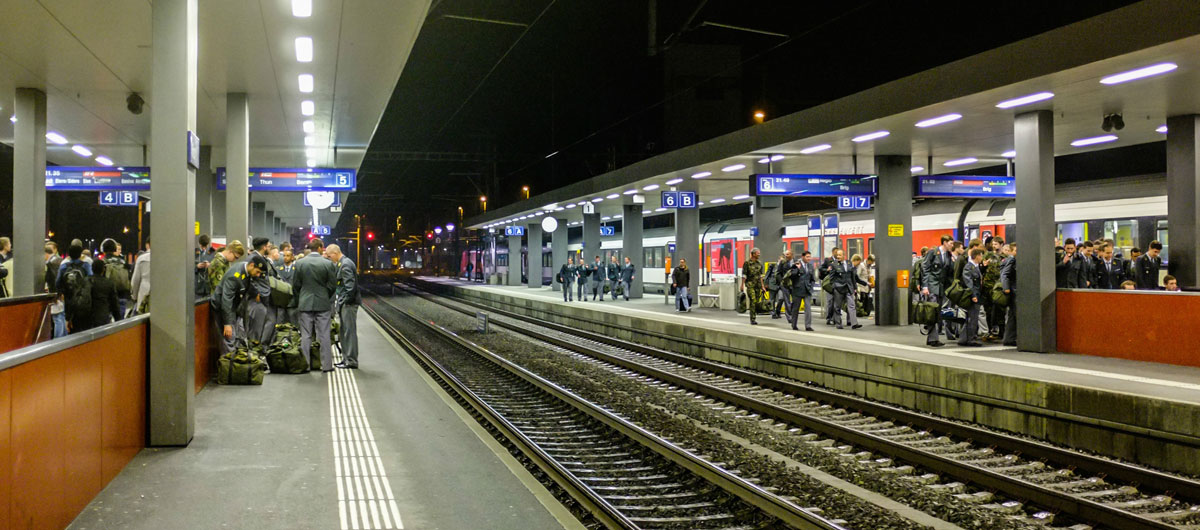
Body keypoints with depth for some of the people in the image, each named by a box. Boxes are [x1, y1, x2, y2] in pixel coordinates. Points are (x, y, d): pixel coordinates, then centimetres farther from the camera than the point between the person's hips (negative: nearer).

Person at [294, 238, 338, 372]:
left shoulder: (300, 263, -2)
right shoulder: (328, 264, -7)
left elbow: (296, 284, 2)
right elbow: (332, 285, -4)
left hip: (305, 303, 1)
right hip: (323, 303, -1)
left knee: (305, 336, 7)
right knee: (324, 335, 3)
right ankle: (326, 365, 5)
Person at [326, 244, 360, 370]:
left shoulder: (346, 264, -16)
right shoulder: (341, 264, 15)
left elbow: (350, 286, -23)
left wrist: (344, 301, -17)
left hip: (348, 304, -10)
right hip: (344, 304, 10)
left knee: (349, 332, -5)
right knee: (343, 332, 15)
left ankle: (351, 361, 0)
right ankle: (346, 358, 24)